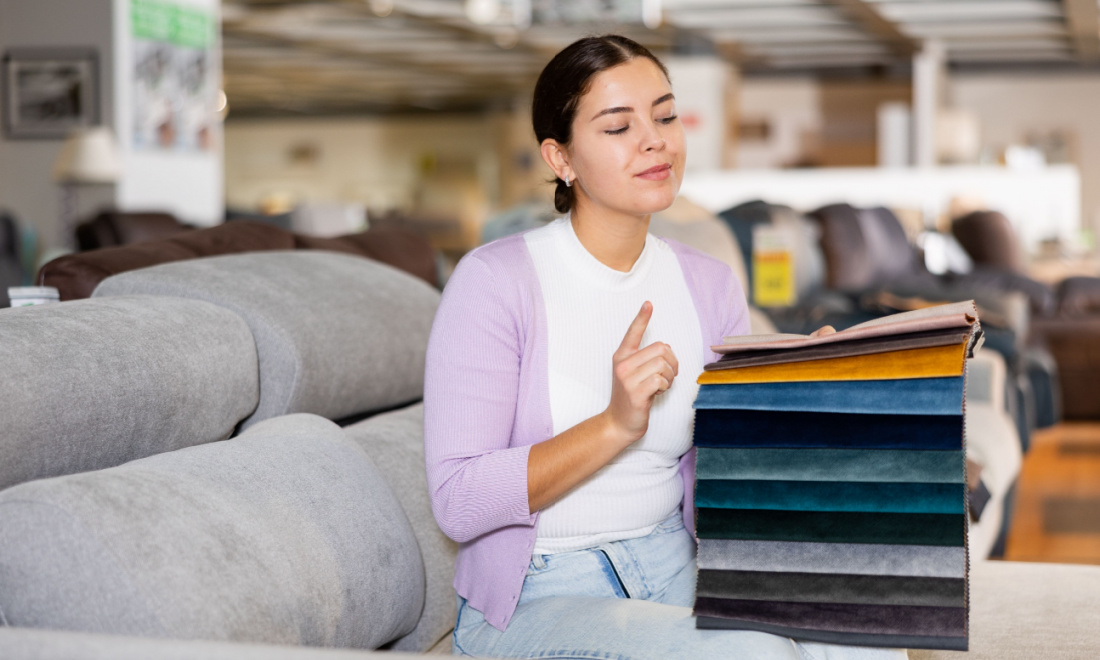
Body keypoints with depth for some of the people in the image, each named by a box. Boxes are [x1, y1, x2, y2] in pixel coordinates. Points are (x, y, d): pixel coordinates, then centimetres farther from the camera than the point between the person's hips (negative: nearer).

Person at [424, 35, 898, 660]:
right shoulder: (495, 280, -12)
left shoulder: (711, 287, 5)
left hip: (677, 565, 5)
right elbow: (458, 502, -17)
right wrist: (617, 425, -26)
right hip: (533, 602, -5)